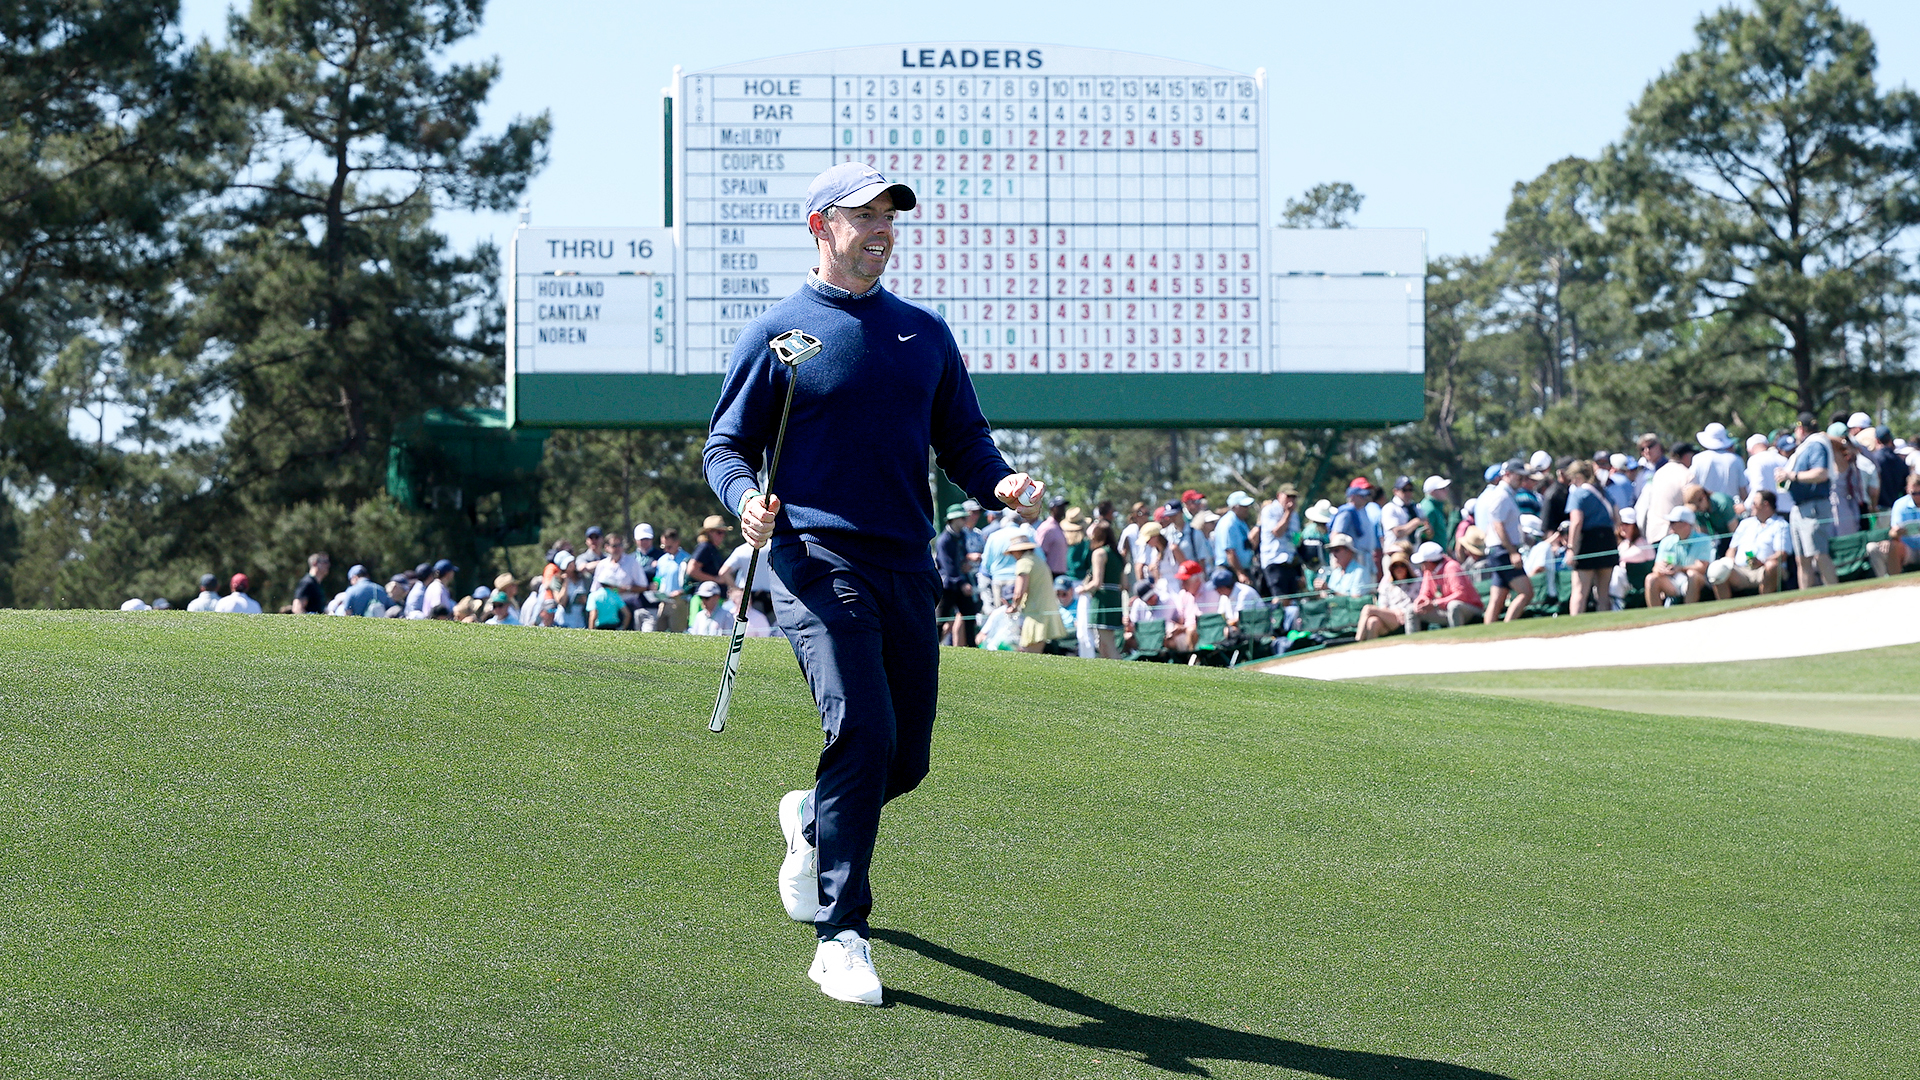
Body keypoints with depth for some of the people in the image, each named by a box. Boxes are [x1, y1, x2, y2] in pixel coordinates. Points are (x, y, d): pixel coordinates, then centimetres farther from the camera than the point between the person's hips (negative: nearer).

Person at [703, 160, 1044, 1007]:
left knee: (907, 760, 5)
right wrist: (747, 502, -17)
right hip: (818, 562, -5)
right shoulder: (776, 334, 5)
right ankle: (839, 938, -14)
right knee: (863, 732, -20)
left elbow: (963, 439, 18)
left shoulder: (925, 334, 18)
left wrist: (1003, 484, -4)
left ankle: (812, 823, 39)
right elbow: (726, 447, 5)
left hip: (908, 569, 5)